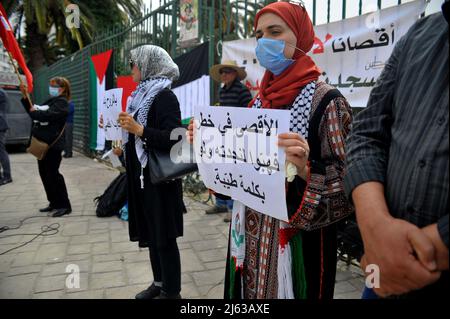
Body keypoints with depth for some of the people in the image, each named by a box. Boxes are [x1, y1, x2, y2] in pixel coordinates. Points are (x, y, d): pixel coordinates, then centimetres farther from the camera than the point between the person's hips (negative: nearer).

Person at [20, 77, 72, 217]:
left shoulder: (61, 102, -9)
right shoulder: (50, 101, 19)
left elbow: (47, 115, -24)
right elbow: (33, 111, 19)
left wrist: (34, 112, -7)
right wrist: (25, 97, 12)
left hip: (52, 144, -9)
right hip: (42, 143, 9)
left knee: (53, 174, -8)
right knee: (44, 173, 11)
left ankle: (64, 205, -1)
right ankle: (54, 203, 21)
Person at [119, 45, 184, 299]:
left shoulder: (164, 96, -13)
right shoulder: (145, 93, 14)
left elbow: (173, 138, -22)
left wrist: (139, 129, -29)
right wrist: (125, 127, 7)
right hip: (144, 174, 9)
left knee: (164, 235, 1)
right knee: (151, 232, 16)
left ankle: (171, 291, 16)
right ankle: (159, 283, 32)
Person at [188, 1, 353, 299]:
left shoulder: (326, 100, -13)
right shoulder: (259, 102, 6)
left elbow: (348, 185, -17)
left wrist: (305, 170, -34)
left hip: (298, 241, -6)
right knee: (252, 290, 21)